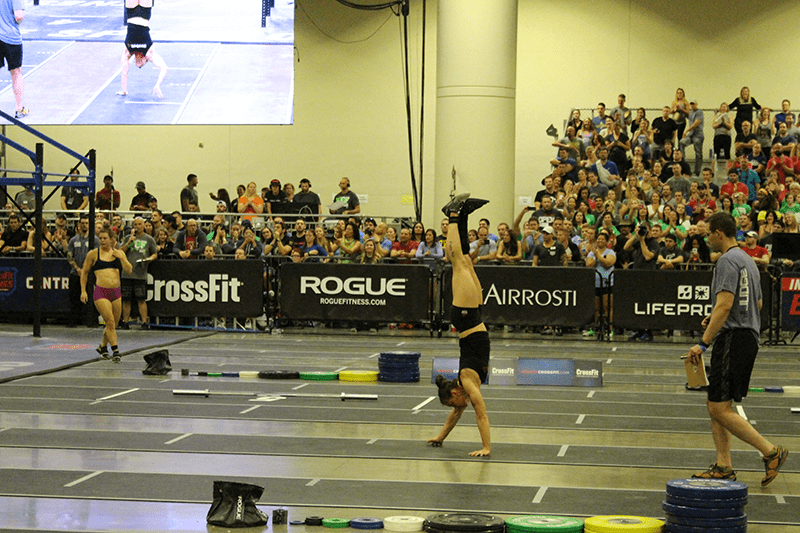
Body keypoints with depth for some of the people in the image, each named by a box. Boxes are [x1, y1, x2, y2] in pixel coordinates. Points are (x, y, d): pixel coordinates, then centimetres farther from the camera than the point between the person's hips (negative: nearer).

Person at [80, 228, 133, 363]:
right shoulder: (93, 254, 3)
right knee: (110, 322, -15)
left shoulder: (119, 253, 10)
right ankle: (115, 351, -13)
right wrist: (83, 291, 5)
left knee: (113, 324, 11)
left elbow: (129, 270, 2)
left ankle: (102, 347, 32)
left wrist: (121, 257, -10)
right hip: (101, 292, -4)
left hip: (116, 292, 4)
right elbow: (84, 272, 10)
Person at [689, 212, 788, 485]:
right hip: (748, 337, 10)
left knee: (720, 409, -11)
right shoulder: (748, 260, 19)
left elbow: (724, 305, -21)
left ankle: (771, 452, -10)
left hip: (732, 339, -10)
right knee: (715, 404, 11)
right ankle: (724, 466, 8)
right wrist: (715, 317, 28)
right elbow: (757, 304, 28)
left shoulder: (728, 260, -13)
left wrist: (703, 343, -21)